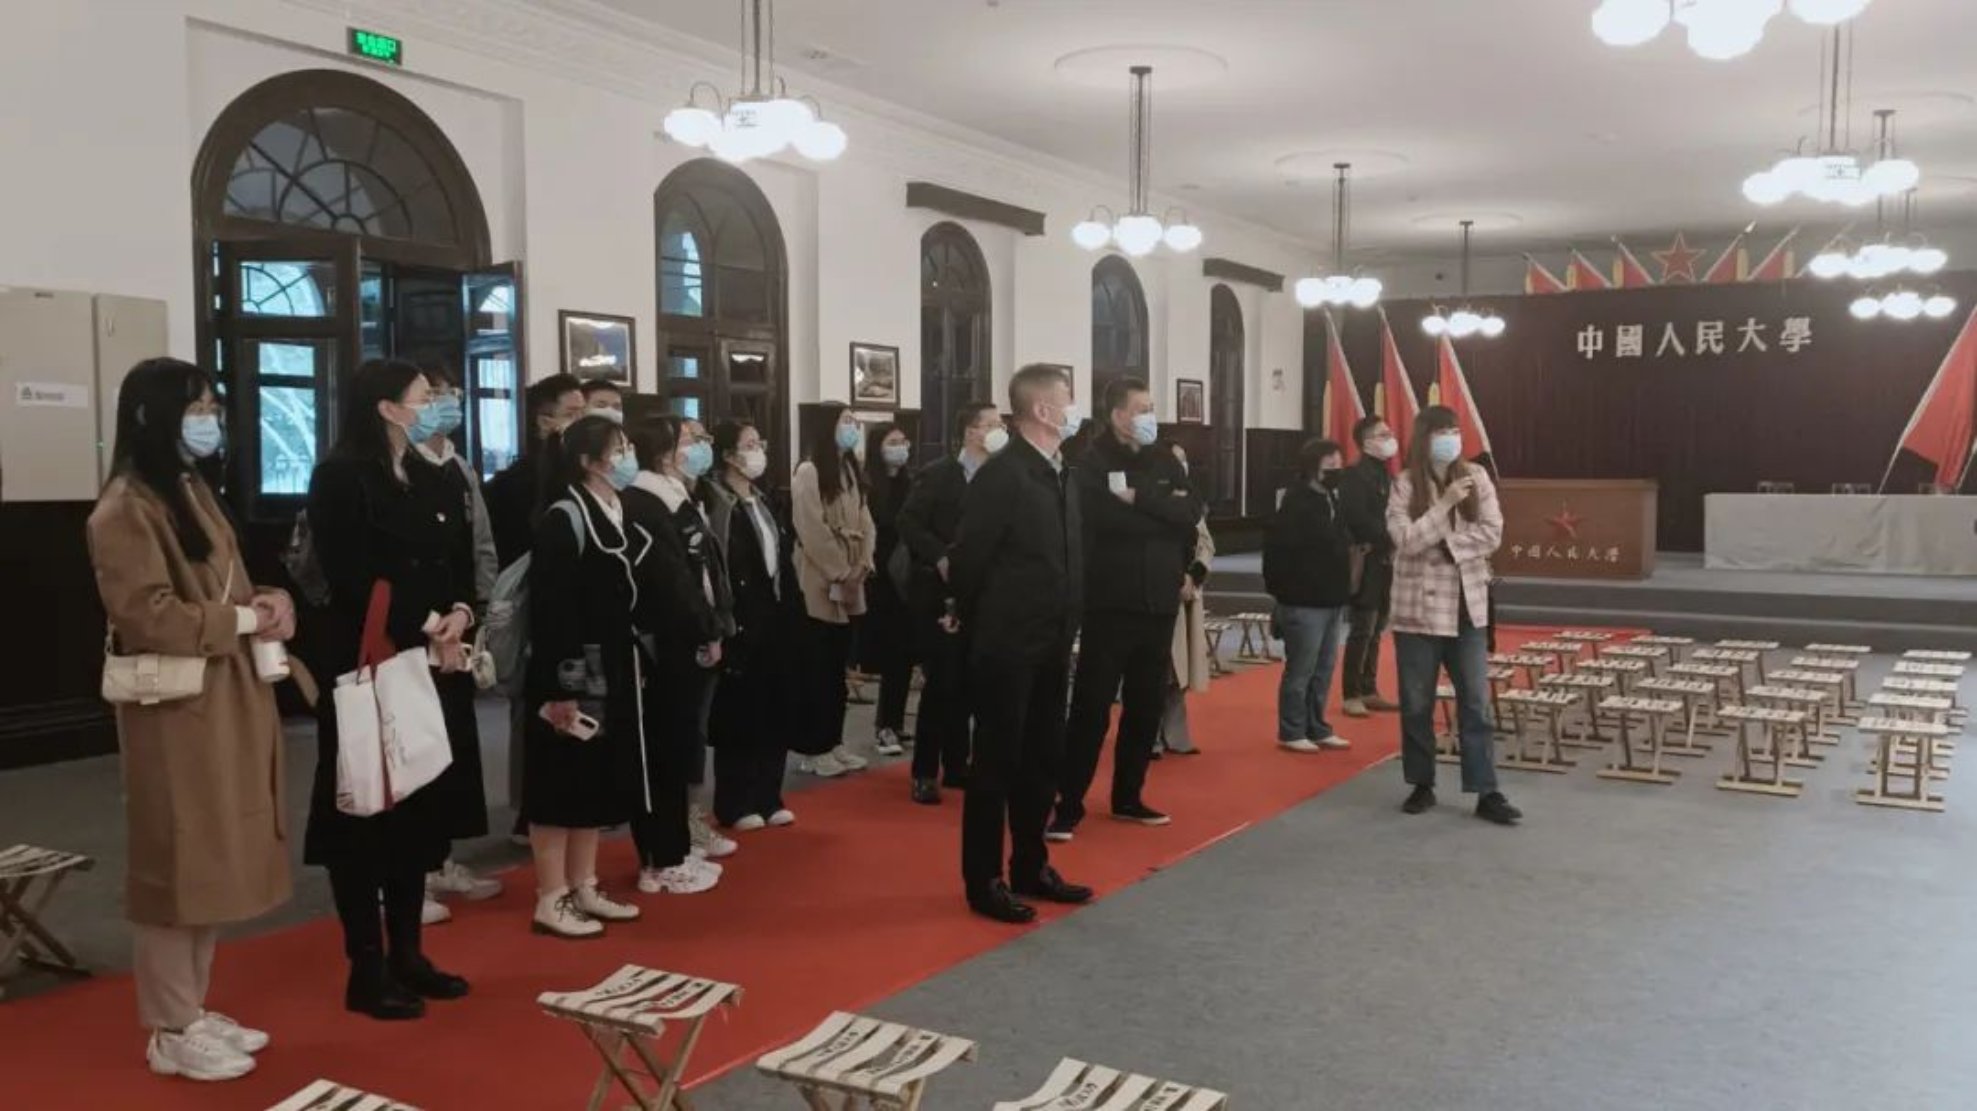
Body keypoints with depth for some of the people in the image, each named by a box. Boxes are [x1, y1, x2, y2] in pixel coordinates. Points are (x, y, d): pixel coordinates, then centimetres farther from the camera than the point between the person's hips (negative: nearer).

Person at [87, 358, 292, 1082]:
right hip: (176, 712, -9)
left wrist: (270, 602, 0)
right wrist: (242, 621, -15)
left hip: (228, 704, 9)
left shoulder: (194, 492, 16)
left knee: (212, 863, 15)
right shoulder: (125, 509, -14)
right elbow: (148, 616, -21)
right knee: (177, 866, 0)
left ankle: (194, 1011, 26)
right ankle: (171, 1032, 12)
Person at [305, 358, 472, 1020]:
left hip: (430, 667, 7)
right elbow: (351, 577, -15)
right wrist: (428, 627, -14)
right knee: (365, 810, 1)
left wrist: (459, 614, -7)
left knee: (420, 806, 11)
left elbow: (460, 565, 13)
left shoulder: (432, 481, 13)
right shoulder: (339, 478, -8)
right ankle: (367, 968, 10)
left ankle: (407, 952, 22)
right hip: (366, 666, -7)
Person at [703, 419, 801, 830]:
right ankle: (736, 804, 10)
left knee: (774, 710, 11)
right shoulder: (714, 502, -11)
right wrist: (725, 623, -20)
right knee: (740, 712, 0)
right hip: (742, 622, -8)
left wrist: (790, 609, 11)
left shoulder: (763, 500, 14)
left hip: (774, 618, 8)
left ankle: (767, 797, 21)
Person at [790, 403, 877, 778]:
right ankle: (814, 749, 6)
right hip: (820, 584, -7)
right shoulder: (808, 472, -11)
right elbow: (812, 531, -17)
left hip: (851, 586, 7)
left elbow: (865, 522, 10)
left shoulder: (850, 470, 14)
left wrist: (862, 567, -4)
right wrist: (841, 574, -15)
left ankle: (833, 741, 20)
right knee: (816, 668, -1)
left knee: (838, 667, 12)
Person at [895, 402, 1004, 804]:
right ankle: (925, 772, 7)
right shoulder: (938, 475, -7)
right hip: (939, 593, -5)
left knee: (966, 684, 10)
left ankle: (956, 766, 22)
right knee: (941, 682, -4)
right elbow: (907, 523, -12)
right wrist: (940, 557, -21)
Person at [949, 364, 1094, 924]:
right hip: (1007, 647, -8)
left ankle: (1031, 867, 28)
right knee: (996, 763, 2)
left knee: (1042, 760, 15)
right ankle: (984, 881, 12)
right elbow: (967, 561, -14)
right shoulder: (1001, 474, -16)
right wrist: (985, 626, -3)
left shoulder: (1062, 474, 10)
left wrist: (1065, 626, 11)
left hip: (1051, 646, 8)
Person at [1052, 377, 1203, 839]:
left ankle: (1128, 798, 26)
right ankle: (1069, 805, 3)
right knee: (1091, 708, -4)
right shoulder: (1092, 463, -8)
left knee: (1146, 707, 13)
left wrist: (1140, 497, -15)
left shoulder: (1165, 461, 10)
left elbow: (1192, 512, -6)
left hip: (1159, 602, 6)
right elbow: (1108, 520, -23)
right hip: (1111, 602, -6)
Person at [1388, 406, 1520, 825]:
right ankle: (1422, 784, 22)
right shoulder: (1404, 486, -5)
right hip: (1418, 608, -1)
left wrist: (1444, 544, -14)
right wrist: (1446, 503, -22)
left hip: (1468, 608, 2)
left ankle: (1486, 793, 7)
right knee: (1417, 704, 8)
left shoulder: (1476, 478, 2)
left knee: (1476, 704, 3)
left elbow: (1492, 535, -6)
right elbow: (1408, 541, -17)